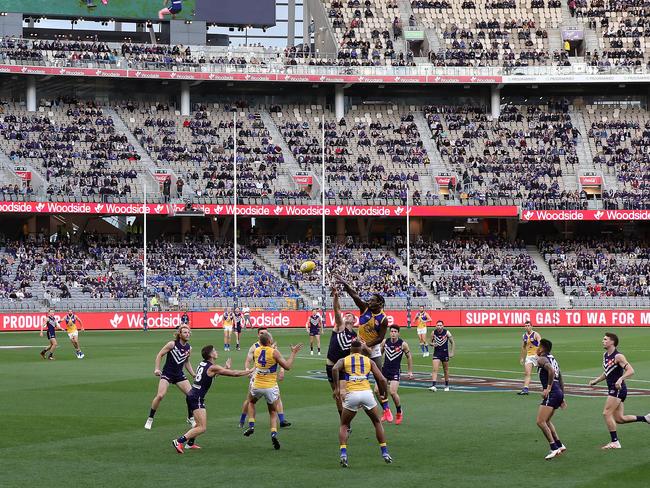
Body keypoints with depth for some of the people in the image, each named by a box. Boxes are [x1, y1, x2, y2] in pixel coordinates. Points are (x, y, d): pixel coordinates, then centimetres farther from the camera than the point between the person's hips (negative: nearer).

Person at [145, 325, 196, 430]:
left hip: (179, 375, 5)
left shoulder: (189, 348, 3)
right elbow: (159, 355, -6)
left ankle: (190, 418, 19)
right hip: (167, 374, -5)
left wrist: (194, 375, 11)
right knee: (160, 395, -20)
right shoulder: (172, 344, -11)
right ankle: (150, 419, -4)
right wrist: (156, 369, -16)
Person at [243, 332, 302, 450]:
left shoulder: (256, 351, 0)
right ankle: (274, 433, -8)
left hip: (257, 386, 3)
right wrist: (293, 353, -3)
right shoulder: (274, 352, -14)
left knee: (251, 402, 34)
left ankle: (251, 426, 19)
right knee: (273, 412, 14)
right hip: (271, 387, -3)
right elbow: (287, 366, -12)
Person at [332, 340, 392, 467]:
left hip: (351, 394, -1)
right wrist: (383, 394, 24)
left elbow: (335, 369, -9)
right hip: (367, 393, 1)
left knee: (344, 426, 19)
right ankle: (385, 453, 22)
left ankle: (343, 455, 0)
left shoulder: (343, 360, 15)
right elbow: (382, 380, 8)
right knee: (377, 423, 25)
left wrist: (337, 388, -5)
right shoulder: (369, 361, 18)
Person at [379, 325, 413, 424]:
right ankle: (386, 410, 6)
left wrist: (410, 371, 5)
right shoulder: (385, 342, 0)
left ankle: (399, 413, 10)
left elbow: (409, 357, 4)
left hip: (395, 371, -3)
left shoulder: (403, 344, -8)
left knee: (392, 392, -13)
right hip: (384, 369, 4)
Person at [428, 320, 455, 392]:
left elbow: (452, 342, -1)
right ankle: (433, 386, -20)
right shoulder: (433, 333, -4)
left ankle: (447, 386, 27)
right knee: (435, 370, -13)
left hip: (445, 353, 0)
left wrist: (452, 352, -7)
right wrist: (432, 344, -15)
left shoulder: (447, 333, -9)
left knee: (446, 370, 11)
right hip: (436, 353, 0)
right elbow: (430, 342, 9)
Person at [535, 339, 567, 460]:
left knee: (540, 421, -11)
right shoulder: (553, 359, 22)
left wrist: (548, 388, -23)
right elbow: (560, 379, 25)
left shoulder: (541, 359, -5)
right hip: (558, 393, 10)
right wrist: (562, 398, 29)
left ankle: (554, 447, -15)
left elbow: (551, 371, -25)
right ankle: (559, 445, 20)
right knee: (546, 421, 21)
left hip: (551, 394, -10)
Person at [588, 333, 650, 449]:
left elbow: (630, 371, -23)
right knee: (619, 419, 9)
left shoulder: (618, 356, -14)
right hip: (613, 390, 9)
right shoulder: (605, 356, 13)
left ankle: (615, 442, -6)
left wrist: (620, 379, -37)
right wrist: (596, 381, 17)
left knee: (607, 413, -12)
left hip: (618, 389, -9)